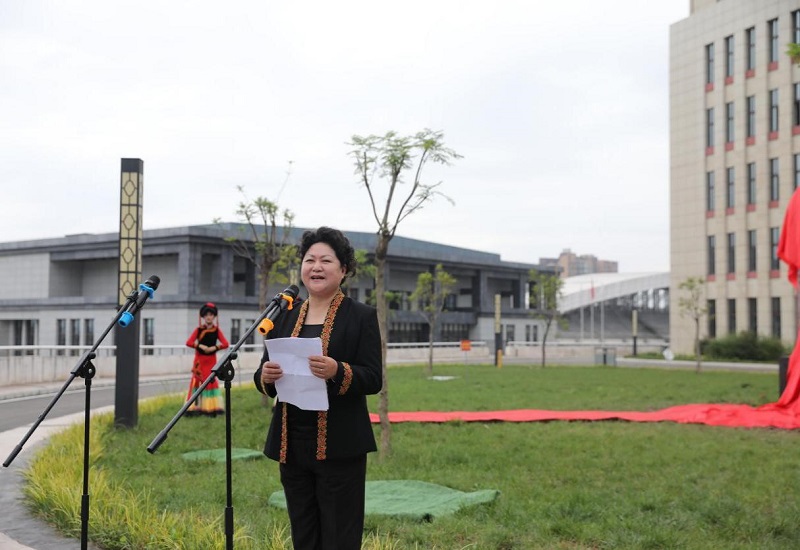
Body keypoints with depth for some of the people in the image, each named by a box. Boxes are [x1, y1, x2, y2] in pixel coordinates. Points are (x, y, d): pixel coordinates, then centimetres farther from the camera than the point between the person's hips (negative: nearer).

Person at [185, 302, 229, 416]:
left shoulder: (217, 330, 3)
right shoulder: (199, 329, 1)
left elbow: (226, 344, -8)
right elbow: (188, 342, -9)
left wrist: (214, 347, -18)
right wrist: (200, 346, -19)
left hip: (211, 359, 1)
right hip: (199, 359, -1)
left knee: (211, 381, 0)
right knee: (197, 380, -4)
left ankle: (210, 408, 6)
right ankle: (196, 407, -2)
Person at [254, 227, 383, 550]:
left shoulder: (362, 317, -1)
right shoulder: (284, 317, 11)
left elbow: (374, 380, -7)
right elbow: (262, 378, 13)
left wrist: (337, 371, -25)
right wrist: (266, 376, -11)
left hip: (339, 447, -4)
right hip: (292, 445, 4)